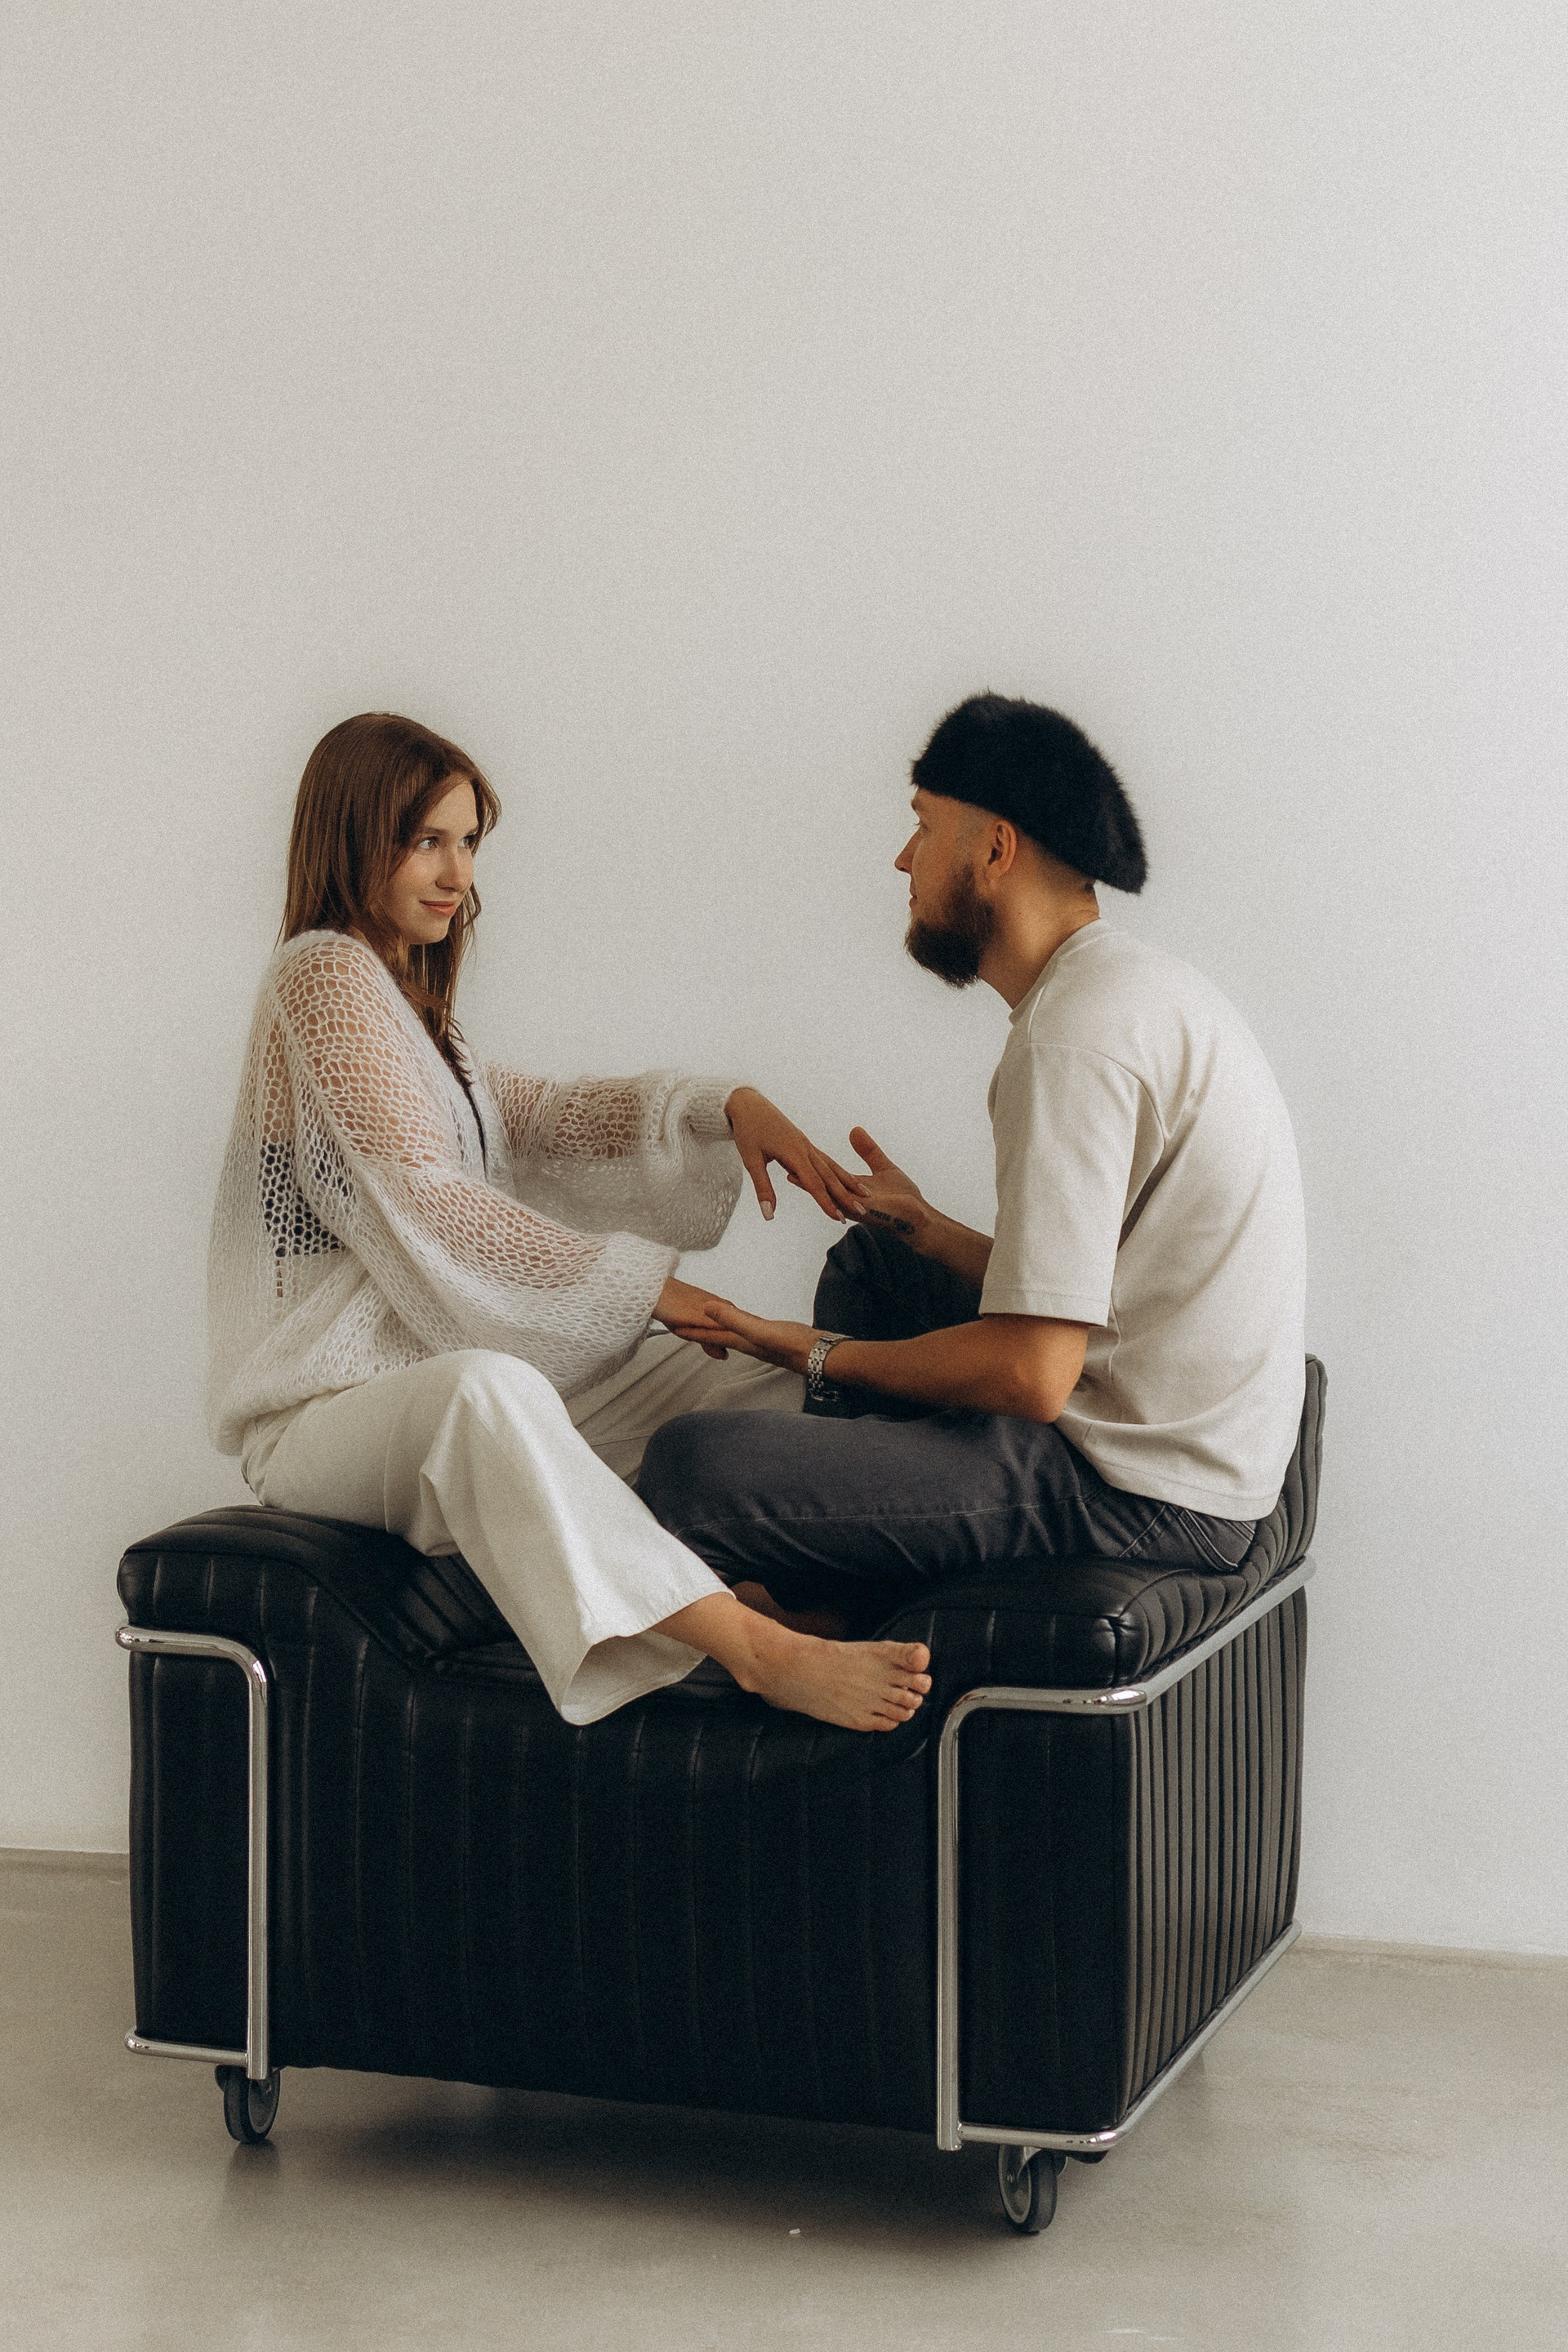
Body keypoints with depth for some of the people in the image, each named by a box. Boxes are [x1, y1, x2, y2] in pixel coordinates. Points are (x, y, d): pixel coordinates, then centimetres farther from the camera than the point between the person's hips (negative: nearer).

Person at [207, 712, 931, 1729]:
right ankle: (762, 1654, -53)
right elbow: (424, 1206, -17)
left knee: (766, 1380, -3)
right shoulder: (325, 974, -8)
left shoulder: (404, 996, 24)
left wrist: (726, 1108, 7)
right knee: (483, 1388, -44)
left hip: (438, 1366, 10)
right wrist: (643, 1284, -19)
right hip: (325, 1407, -10)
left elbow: (536, 1119, 24)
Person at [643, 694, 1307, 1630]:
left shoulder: (1078, 1034, -20)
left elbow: (1032, 1374, -24)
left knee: (691, 1467, -19)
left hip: (1138, 1498, -11)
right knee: (873, 1257, 28)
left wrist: (825, 1356, -9)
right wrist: (928, 1231, 14)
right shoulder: (1134, 985, 14)